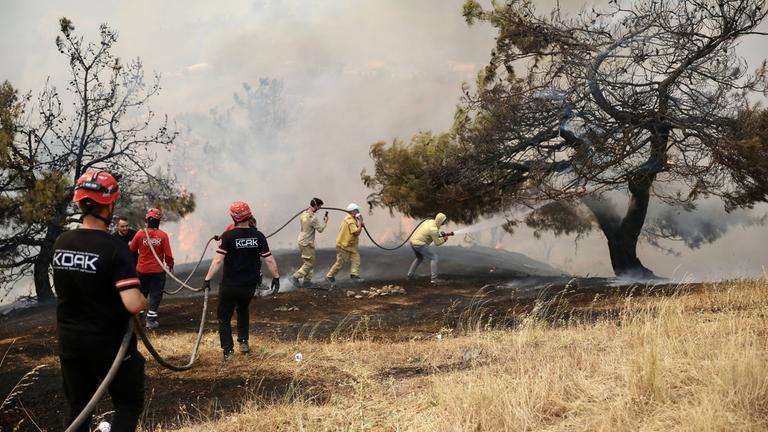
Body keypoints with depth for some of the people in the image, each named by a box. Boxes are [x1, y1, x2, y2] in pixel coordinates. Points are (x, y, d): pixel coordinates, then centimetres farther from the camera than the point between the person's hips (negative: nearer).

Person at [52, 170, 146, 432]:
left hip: (69, 341, 5)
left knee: (78, 408, 17)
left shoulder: (60, 243, -1)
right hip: (109, 342, -5)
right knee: (129, 403, 10)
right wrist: (144, 301, -7)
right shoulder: (114, 247, -21)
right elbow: (133, 304, -27)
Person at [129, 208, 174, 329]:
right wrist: (170, 265, 9)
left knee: (141, 293, 18)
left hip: (142, 270, 2)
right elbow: (168, 254, -8)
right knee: (155, 295, 6)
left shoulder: (140, 234, -9)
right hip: (158, 270, -2)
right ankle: (151, 319, 3)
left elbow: (132, 248, 5)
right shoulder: (163, 235, -11)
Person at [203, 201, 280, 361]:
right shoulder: (258, 236, -6)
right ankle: (243, 342, 27)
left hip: (229, 286, -4)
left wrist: (207, 279, -16)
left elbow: (218, 260, -19)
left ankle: (228, 350, 0)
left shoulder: (228, 236, -15)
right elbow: (269, 259, -4)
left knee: (224, 317, 9)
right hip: (250, 285, 4)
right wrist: (276, 277, 8)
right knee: (243, 310, 30)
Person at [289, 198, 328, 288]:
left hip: (302, 241, 9)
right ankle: (295, 277, -2)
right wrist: (325, 221, 0)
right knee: (309, 263, -1)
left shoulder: (304, 214, 5)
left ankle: (307, 281, 20)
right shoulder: (312, 217, -22)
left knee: (310, 263, 17)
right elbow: (320, 229, -16)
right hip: (307, 243, -9)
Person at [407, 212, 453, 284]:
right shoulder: (434, 229, -19)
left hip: (413, 241, 10)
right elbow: (437, 243, -12)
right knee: (434, 257, -6)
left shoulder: (430, 221, 7)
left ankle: (410, 275, 30)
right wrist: (444, 239, 5)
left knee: (419, 258, 30)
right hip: (419, 244, -9)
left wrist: (441, 234, 12)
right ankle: (434, 278, -9)